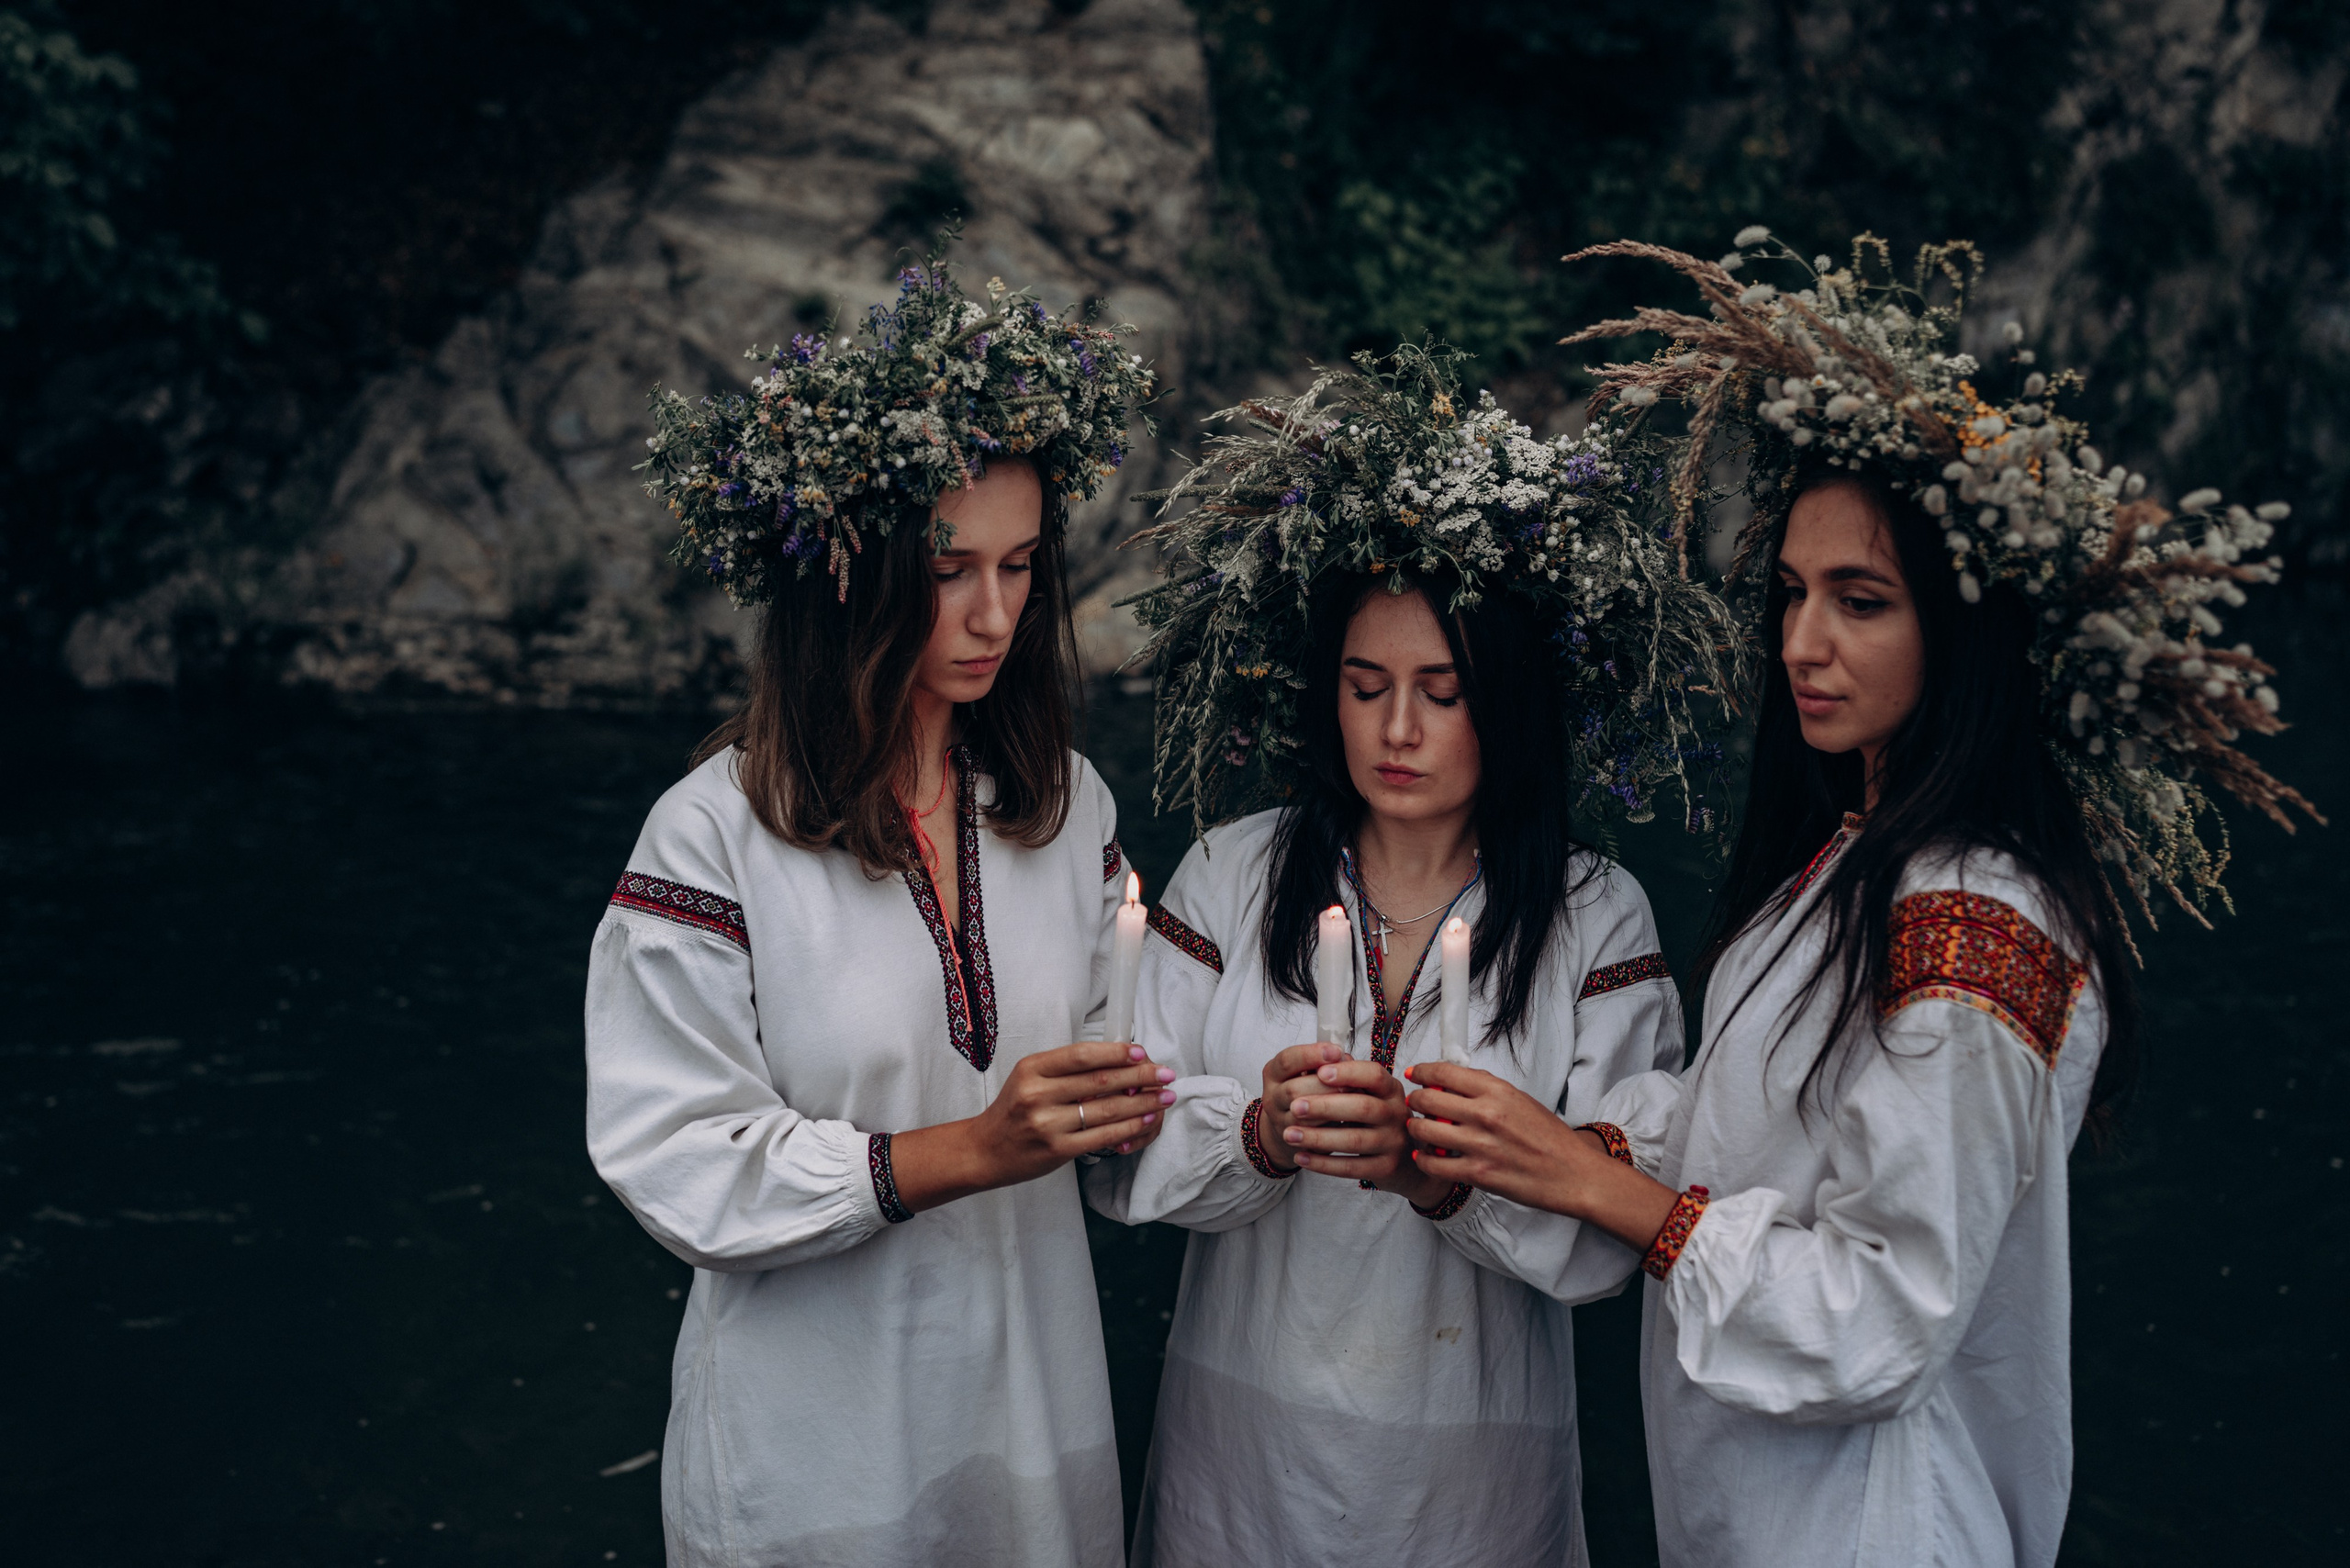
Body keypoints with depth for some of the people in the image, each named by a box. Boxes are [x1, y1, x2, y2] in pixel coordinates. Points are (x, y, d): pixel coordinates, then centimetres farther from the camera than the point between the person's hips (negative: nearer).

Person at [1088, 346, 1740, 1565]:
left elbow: (1607, 1236, -13)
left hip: (1474, 1466, -1)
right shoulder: (1229, 878, -3)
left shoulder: (1596, 921, -7)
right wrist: (1262, 1136, -24)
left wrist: (1438, 1171, -28)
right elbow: (1122, 1162, -6)